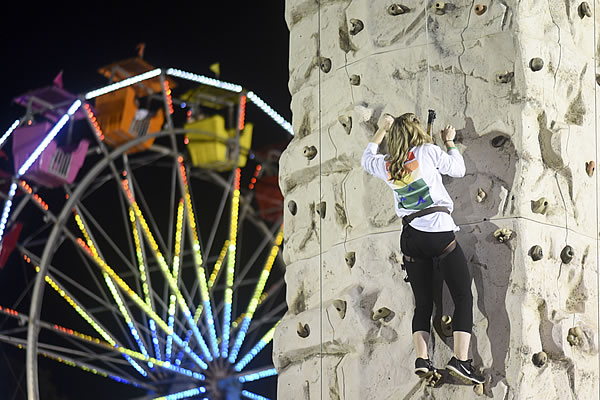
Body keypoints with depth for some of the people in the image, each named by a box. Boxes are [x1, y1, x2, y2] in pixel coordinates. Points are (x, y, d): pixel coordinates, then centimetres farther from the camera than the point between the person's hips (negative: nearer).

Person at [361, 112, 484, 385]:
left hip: (411, 237, 5)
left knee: (423, 304, 12)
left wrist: (381, 130, 41)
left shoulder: (385, 165, 10)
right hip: (440, 233, -5)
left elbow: (367, 159, 34)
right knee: (464, 298, -3)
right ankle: (460, 360, -16)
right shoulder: (428, 152, -2)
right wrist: (449, 142, 26)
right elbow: (458, 169, 12)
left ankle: (421, 359, -5)